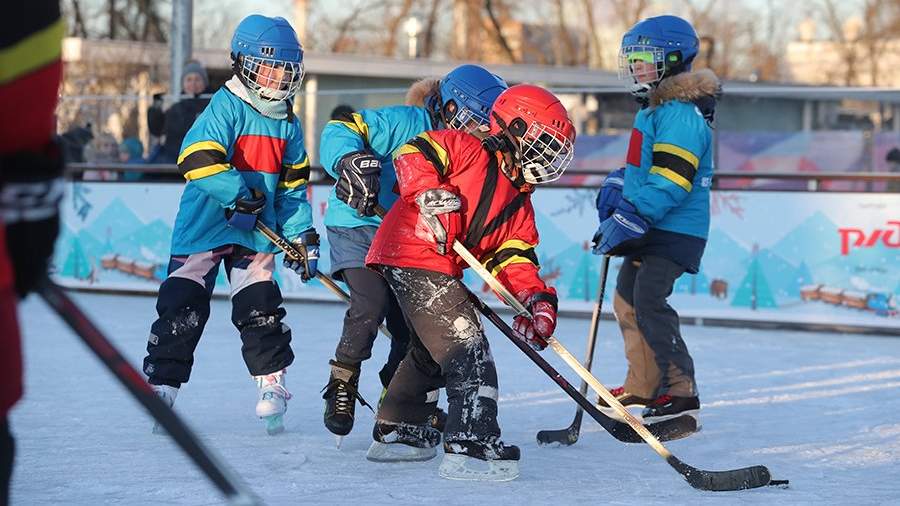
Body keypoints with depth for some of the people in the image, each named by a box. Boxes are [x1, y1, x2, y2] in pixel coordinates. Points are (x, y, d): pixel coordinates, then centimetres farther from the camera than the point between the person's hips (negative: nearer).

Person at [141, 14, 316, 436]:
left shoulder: (289, 124, 10)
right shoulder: (226, 107, -11)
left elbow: (292, 186, 15)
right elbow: (196, 157, -23)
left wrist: (302, 235, 7)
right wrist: (236, 192, -27)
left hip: (256, 230, 5)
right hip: (205, 223, -5)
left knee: (261, 307, 2)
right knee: (183, 304, -5)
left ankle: (273, 384, 13)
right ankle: (161, 383, 1)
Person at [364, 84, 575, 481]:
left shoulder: (520, 204, 18)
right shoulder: (468, 151, -4)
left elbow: (513, 259, 9)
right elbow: (412, 154, -12)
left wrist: (536, 297, -8)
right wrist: (432, 195, -24)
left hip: (438, 269, 10)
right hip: (415, 256, -10)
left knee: (431, 351, 25)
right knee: (466, 347, -14)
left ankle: (396, 433, 41)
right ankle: (473, 446, -18)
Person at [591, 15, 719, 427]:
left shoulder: (681, 114, -17)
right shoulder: (653, 109, 16)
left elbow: (669, 182, -25)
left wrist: (630, 219, -26)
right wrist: (618, 186, 14)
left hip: (673, 231, -11)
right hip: (649, 228, 11)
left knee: (649, 304, -18)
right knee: (626, 301, 16)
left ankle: (681, 395, -18)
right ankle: (642, 385, 28)